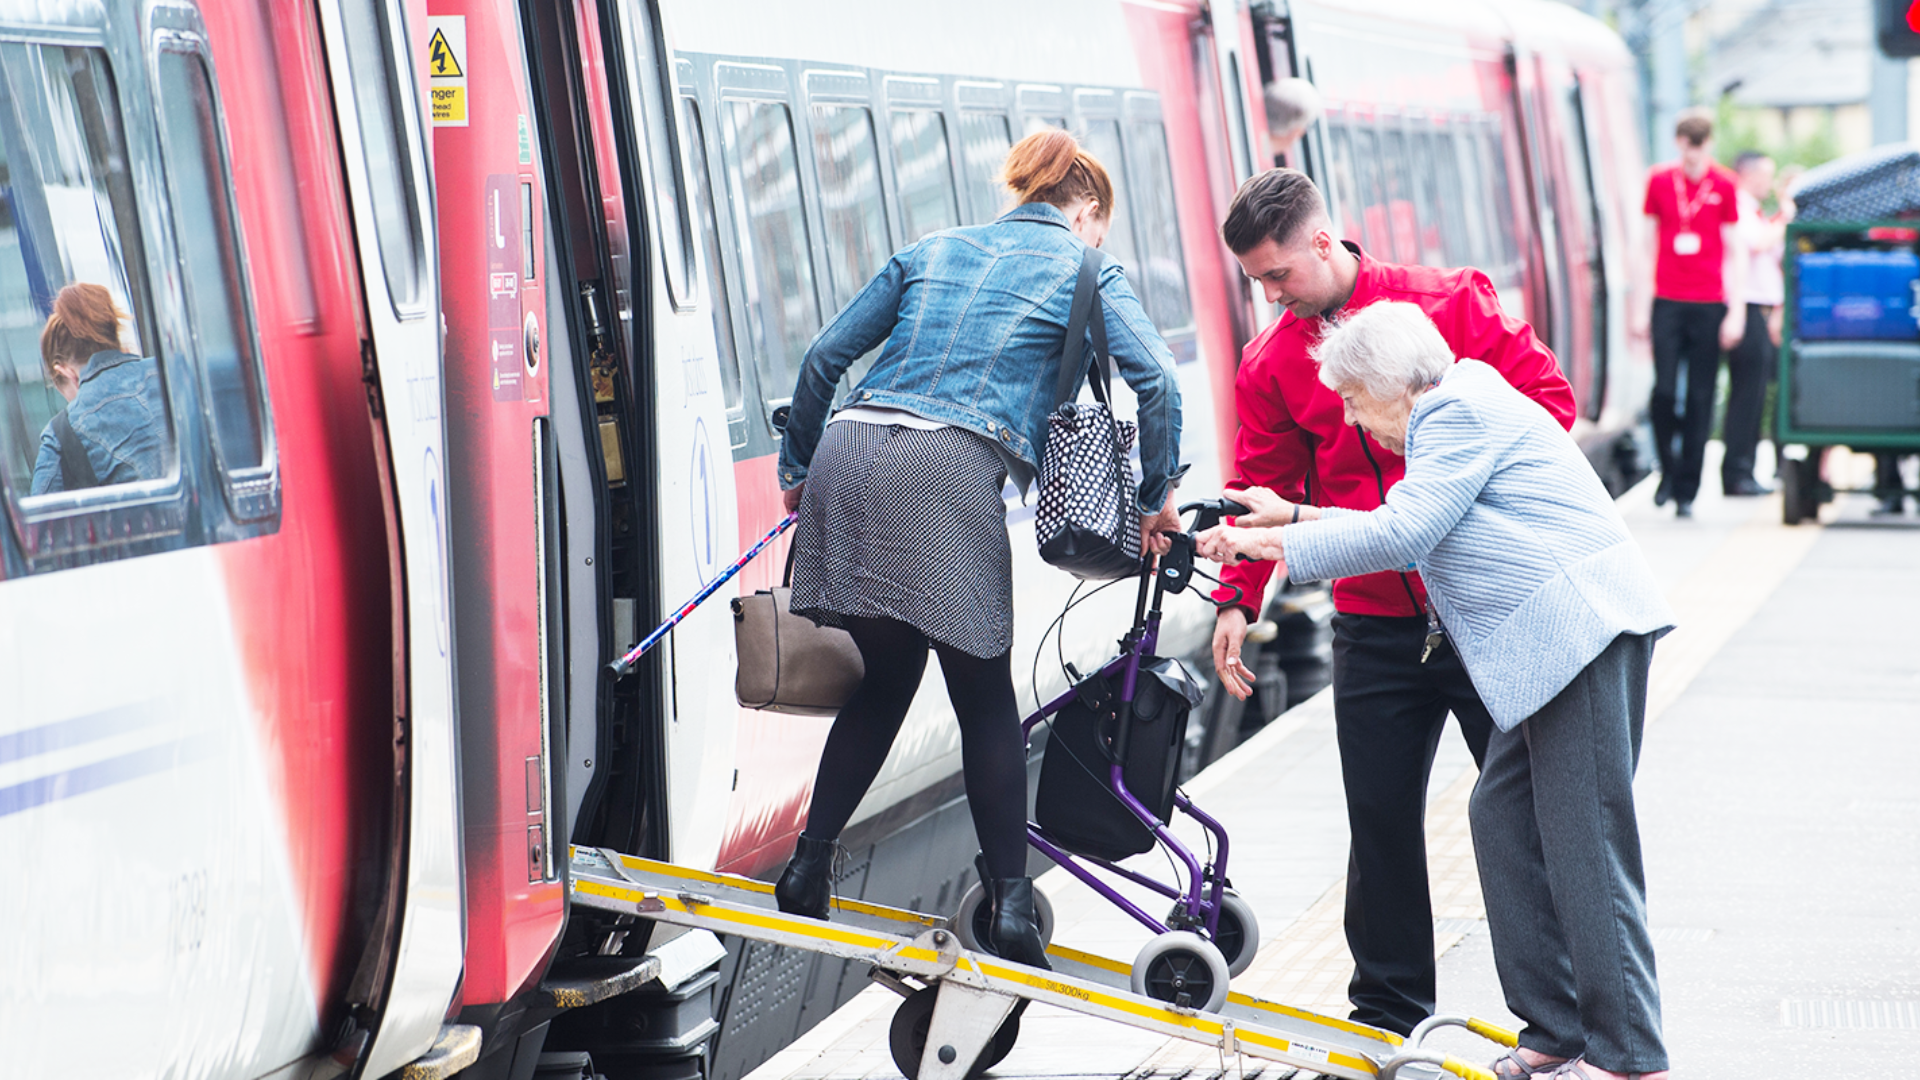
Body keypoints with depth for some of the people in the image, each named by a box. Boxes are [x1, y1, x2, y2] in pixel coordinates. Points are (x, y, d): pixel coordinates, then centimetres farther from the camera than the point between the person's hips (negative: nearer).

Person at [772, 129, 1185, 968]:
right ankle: (1011, 906, 3)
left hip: (850, 452, 5)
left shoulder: (932, 251, 27)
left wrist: (797, 468, 30)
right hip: (948, 469, -5)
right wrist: (1158, 497, 6)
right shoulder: (1082, 270, 14)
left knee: (885, 678, 19)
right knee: (984, 695, 5)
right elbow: (1155, 377, -2)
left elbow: (825, 356, 22)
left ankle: (809, 866, 14)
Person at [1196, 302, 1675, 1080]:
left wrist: (1271, 542, -8)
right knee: (1503, 814, 11)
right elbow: (1410, 533, 27)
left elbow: (1401, 533, -14)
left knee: (1583, 839, -9)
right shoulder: (1453, 415, 24)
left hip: (1582, 629, -11)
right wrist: (1298, 517, 26)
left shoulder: (1458, 412, -8)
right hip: (1550, 651, 11)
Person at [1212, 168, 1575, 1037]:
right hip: (1374, 629, 3)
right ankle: (1390, 1013, 18)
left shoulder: (1448, 304, -5)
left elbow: (1546, 397, -6)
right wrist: (1236, 599, -4)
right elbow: (1261, 491, 8)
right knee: (1381, 818, 4)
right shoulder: (1270, 363, 6)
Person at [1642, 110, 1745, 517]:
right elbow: (1647, 244, 12)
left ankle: (1686, 491, 6)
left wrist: (1736, 312, 0)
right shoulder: (1658, 181, 7)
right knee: (1664, 389, -10)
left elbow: (1735, 253, 6)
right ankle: (1668, 470, 13)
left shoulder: (1724, 186, 3)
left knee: (1700, 399, 0)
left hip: (1709, 306, -1)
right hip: (1667, 302, 1)